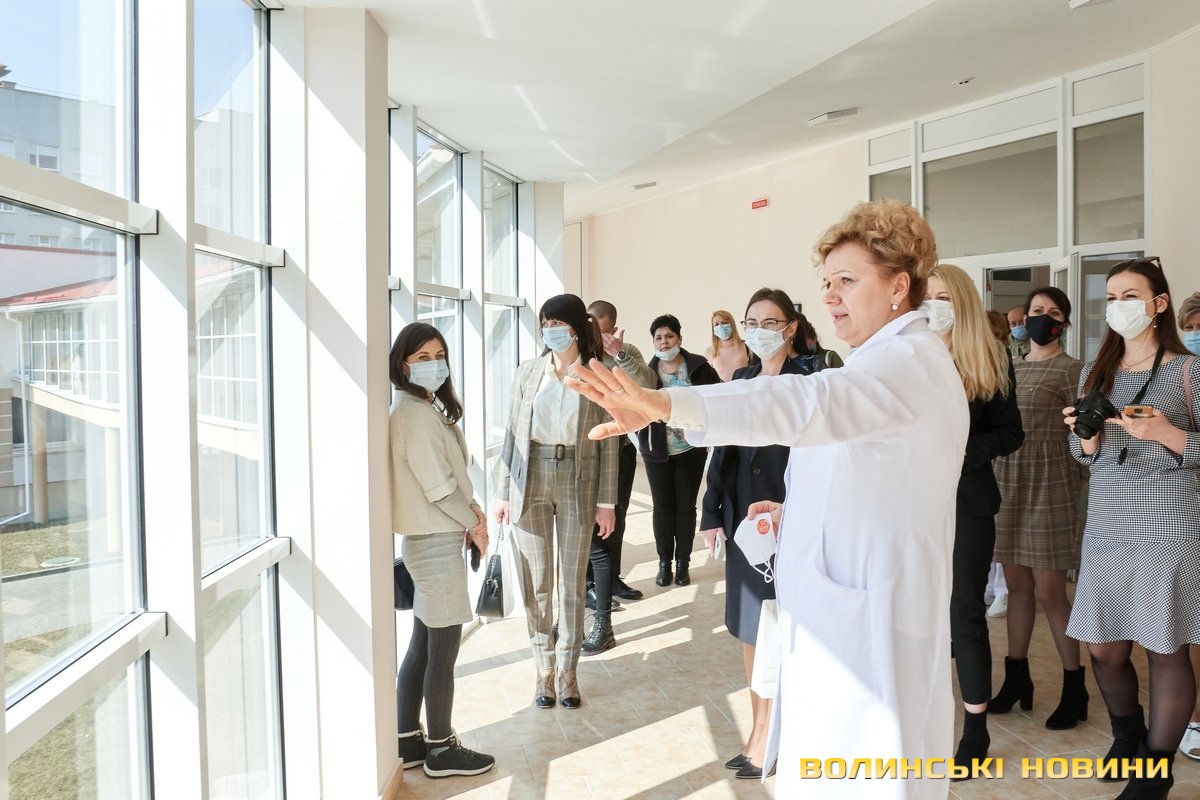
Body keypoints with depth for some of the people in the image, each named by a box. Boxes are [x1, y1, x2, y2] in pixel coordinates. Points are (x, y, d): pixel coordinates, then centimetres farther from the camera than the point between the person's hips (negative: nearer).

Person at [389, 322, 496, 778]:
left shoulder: (428, 409, 14)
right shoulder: (415, 414, -17)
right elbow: (436, 485, -19)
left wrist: (472, 510, 3)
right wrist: (473, 523, -8)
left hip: (432, 538, 10)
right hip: (435, 540, -10)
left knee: (423, 646, 15)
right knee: (443, 649, 1)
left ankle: (407, 741, 25)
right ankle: (441, 750, 14)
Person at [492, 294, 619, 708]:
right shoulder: (528, 372, 4)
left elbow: (608, 443, 0)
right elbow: (512, 433, 6)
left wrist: (607, 501, -2)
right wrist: (503, 492, 3)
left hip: (577, 482, -1)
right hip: (530, 480, 1)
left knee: (572, 581, 7)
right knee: (536, 581, 7)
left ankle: (568, 670, 21)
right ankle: (545, 669, 21)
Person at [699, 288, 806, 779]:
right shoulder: (741, 379, 9)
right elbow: (724, 449, 10)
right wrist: (712, 514, 6)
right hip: (742, 518, 7)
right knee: (748, 628, 14)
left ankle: (766, 735, 17)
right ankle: (762, 728, 28)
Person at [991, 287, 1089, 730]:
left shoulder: (1071, 370, -4)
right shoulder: (1008, 368, 11)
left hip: (1049, 489, -5)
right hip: (1007, 486, 5)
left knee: (1049, 592, -1)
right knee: (1017, 585, 12)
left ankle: (1074, 687, 16)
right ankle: (1016, 677, 24)